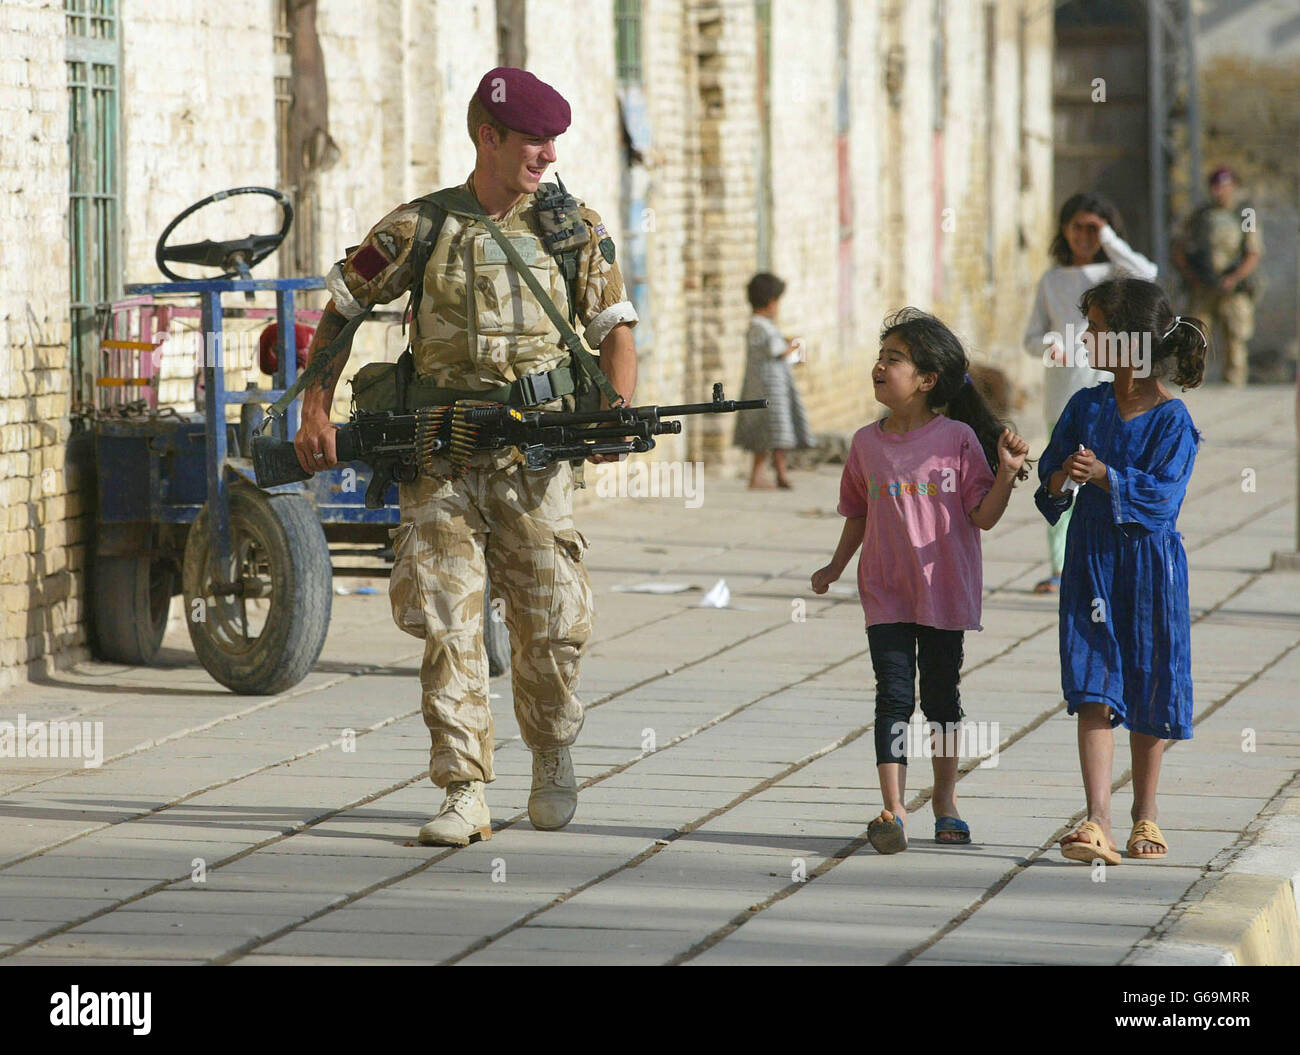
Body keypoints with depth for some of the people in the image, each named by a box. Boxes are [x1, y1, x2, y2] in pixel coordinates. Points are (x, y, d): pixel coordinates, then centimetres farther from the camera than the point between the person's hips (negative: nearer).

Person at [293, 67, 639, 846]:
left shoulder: (575, 228, 5)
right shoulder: (417, 229, 2)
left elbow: (616, 328, 6)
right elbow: (342, 308, 10)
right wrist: (316, 411, 1)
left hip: (535, 455, 1)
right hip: (440, 458, -1)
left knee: (553, 623, 1)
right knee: (448, 626, -7)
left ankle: (553, 754, 28)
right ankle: (466, 796, -4)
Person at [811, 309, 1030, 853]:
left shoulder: (958, 439, -6)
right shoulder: (867, 443, 5)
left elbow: (983, 516, -7)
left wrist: (1006, 473, -21)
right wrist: (835, 568, 12)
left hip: (944, 591, -2)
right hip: (886, 593, 2)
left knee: (941, 696, 8)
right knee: (893, 695, -7)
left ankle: (945, 801, 23)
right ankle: (892, 809, -12)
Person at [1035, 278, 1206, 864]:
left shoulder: (1172, 420, -9)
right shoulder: (1086, 407, 6)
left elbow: (1162, 493, -17)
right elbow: (1050, 467, 8)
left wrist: (1105, 475, -29)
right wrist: (1059, 480, -15)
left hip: (1148, 564, -3)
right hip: (1090, 562, 3)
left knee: (1149, 698, 9)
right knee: (1093, 693, -7)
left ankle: (1144, 816, 26)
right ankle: (1097, 823, -14)